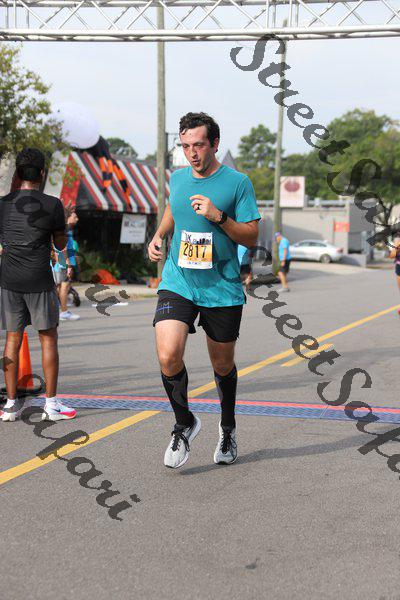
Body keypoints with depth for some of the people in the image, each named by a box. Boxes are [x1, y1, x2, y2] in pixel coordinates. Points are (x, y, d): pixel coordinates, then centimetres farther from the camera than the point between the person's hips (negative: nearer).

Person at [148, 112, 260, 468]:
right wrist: (159, 236, 10)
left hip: (222, 288, -2)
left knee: (223, 366, 11)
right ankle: (185, 424, 8)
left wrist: (219, 217, -19)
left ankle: (228, 428, 38)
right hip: (177, 282, 2)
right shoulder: (177, 179, 7)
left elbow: (252, 238, -5)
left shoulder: (237, 182, -5)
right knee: (168, 356, -17)